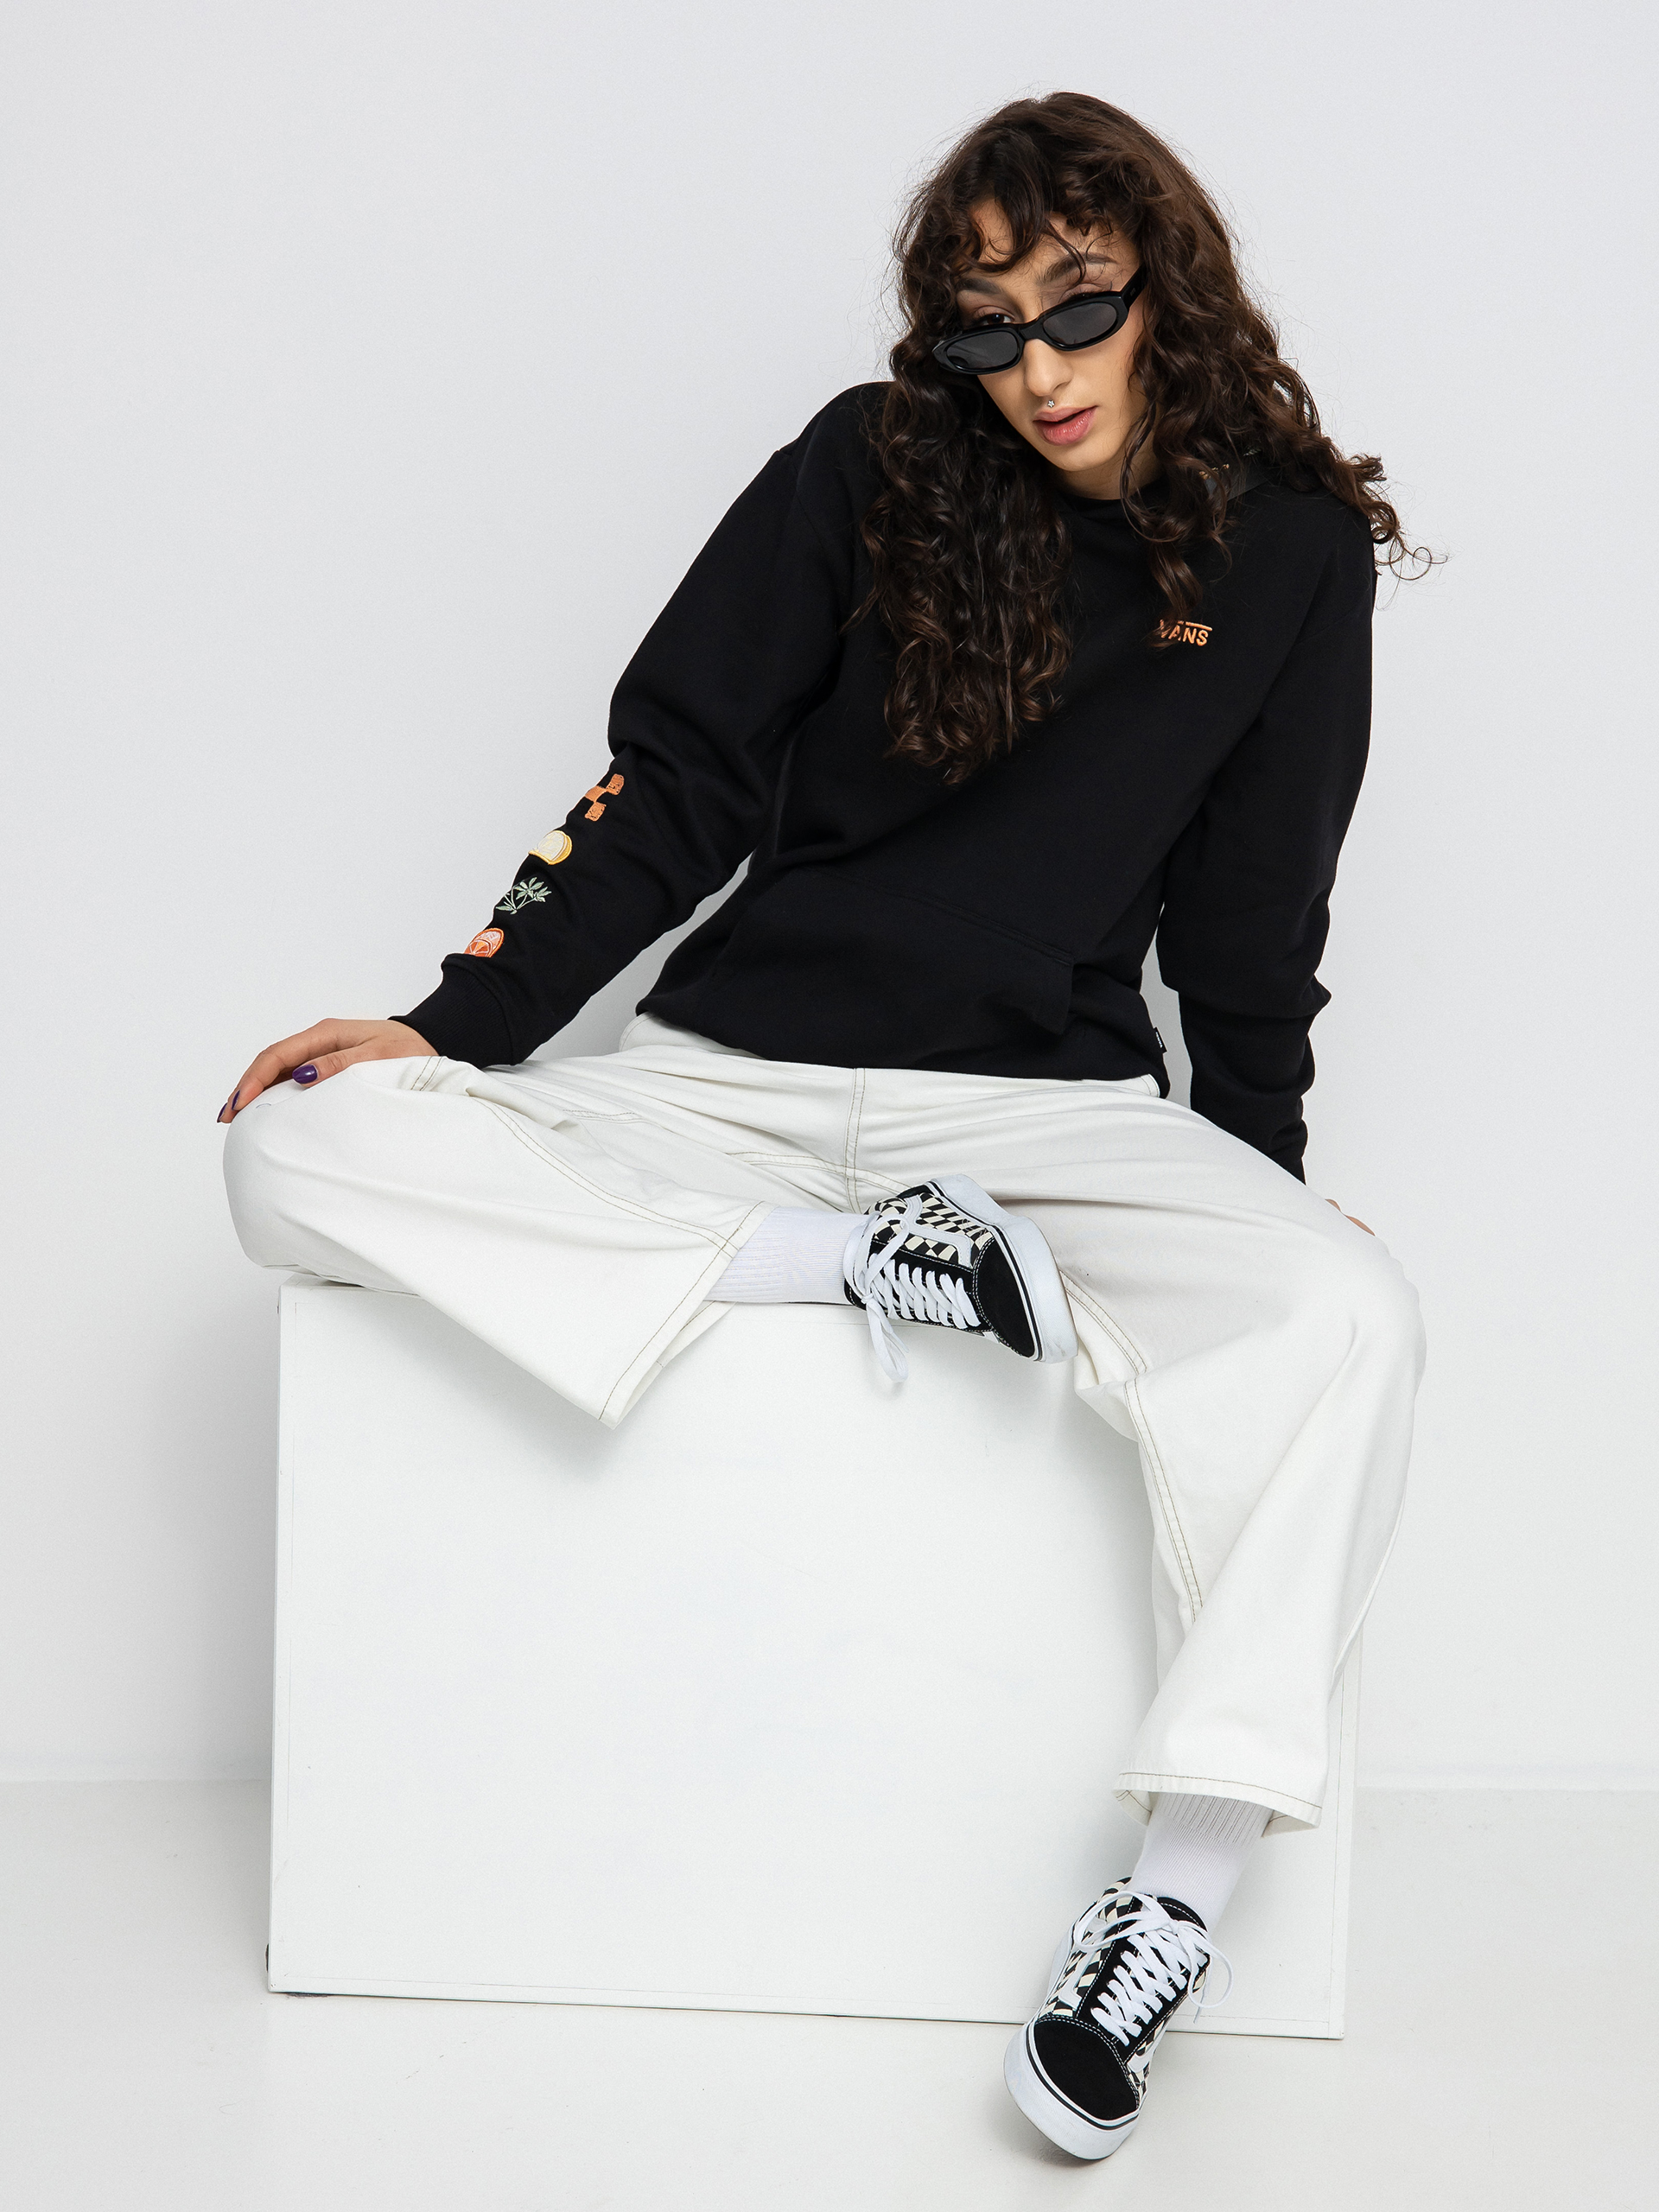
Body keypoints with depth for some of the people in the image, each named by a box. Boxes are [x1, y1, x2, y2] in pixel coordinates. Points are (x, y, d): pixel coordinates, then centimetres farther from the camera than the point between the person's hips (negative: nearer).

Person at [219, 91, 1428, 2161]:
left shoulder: (1293, 551, 4)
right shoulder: (870, 470, 1)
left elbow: (1250, 932, 11)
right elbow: (675, 783, 2)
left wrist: (1255, 1196, 10)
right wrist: (456, 1021, -6)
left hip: (1057, 1110, 0)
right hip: (735, 1076, 1)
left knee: (1345, 1317, -33)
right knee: (303, 1147, -20)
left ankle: (1179, 1895, -29)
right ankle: (852, 1267, -23)